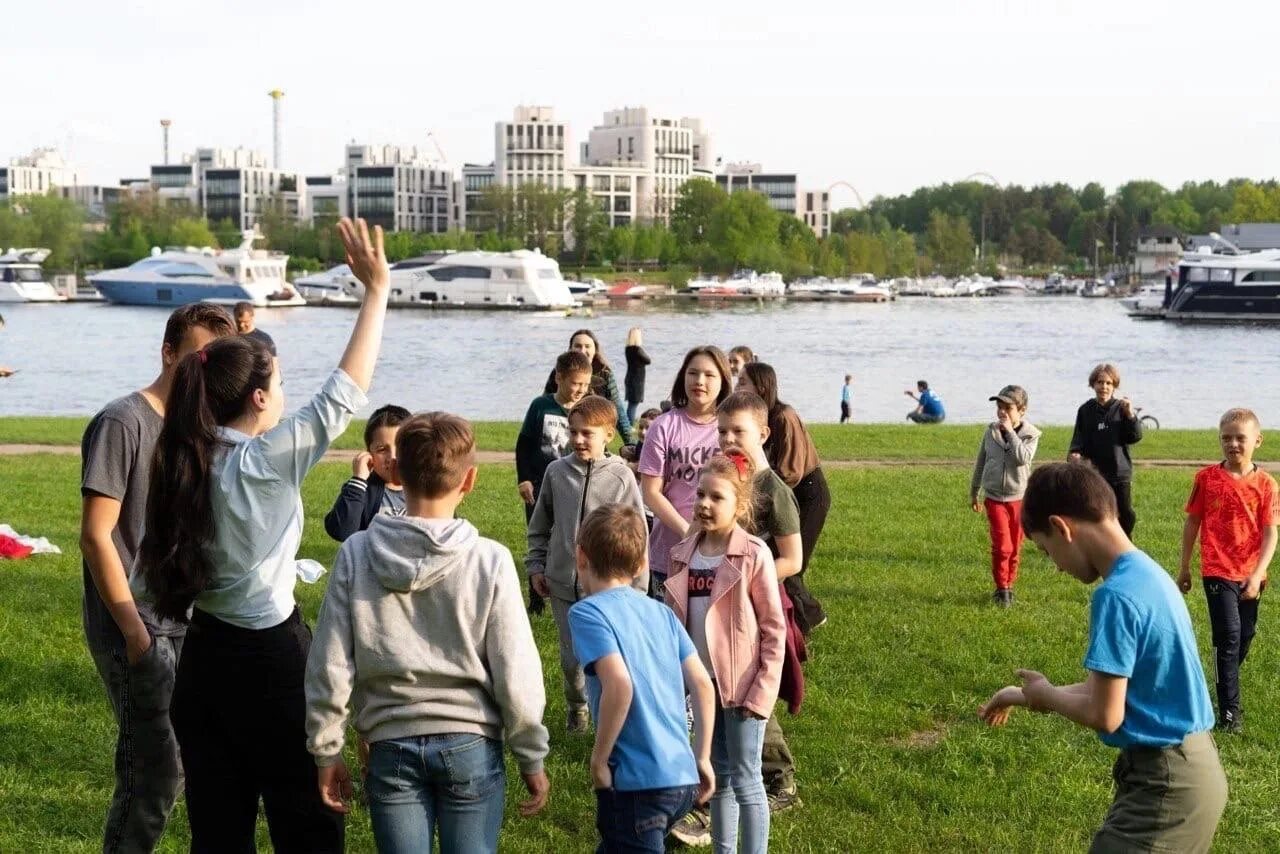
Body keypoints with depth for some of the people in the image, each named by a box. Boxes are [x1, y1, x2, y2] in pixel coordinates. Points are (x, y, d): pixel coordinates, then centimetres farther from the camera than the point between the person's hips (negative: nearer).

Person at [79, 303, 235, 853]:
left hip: (184, 624, 7)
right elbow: (96, 535, -14)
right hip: (136, 627, -7)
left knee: (152, 766, 11)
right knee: (157, 771, -8)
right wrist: (135, 633, -16)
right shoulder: (123, 423, -12)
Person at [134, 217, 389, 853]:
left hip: (203, 657, 7)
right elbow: (344, 394, -20)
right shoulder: (265, 461, -17)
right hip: (268, 657, -7)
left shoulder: (182, 464, 2)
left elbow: (152, 579, 5)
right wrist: (376, 288, -17)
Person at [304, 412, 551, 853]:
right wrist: (531, 757, 5)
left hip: (392, 748, 1)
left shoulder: (356, 554, -7)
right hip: (471, 745, -1)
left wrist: (326, 750, 8)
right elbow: (515, 673, -6)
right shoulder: (490, 560, -10)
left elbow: (330, 665, -4)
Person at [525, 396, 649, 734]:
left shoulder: (621, 477, -6)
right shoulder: (556, 472, 1)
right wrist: (536, 566, 9)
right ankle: (577, 706, 38)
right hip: (563, 584, 3)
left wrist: (638, 586, -2)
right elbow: (540, 526, 13)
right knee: (572, 657, 13)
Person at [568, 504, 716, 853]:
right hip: (683, 778, 7)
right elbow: (703, 685, 7)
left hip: (639, 783, -7)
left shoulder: (587, 612, -8)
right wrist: (702, 758, 14)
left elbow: (619, 685, -22)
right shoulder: (661, 612, 11)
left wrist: (598, 760, -11)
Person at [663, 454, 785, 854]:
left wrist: (763, 689, -13)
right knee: (717, 777, 16)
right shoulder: (683, 555, 3)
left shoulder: (754, 555, -12)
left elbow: (774, 628, -10)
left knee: (745, 781, 1)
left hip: (741, 685, -5)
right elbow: (674, 622, 10)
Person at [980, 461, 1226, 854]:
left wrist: (1046, 695, -2)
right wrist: (1028, 696, 21)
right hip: (1190, 769, 10)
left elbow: (1105, 715, -21)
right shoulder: (1147, 573, 8)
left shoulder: (1117, 594, -22)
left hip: (1166, 782, -9)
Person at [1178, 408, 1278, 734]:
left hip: (1251, 575, 3)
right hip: (1218, 571, -3)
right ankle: (1229, 710, -7)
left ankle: (1227, 685, 36)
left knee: (1245, 636, 13)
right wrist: (1184, 567, 8)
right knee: (1229, 634, -11)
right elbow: (1192, 522, 4)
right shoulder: (1207, 478, -5)